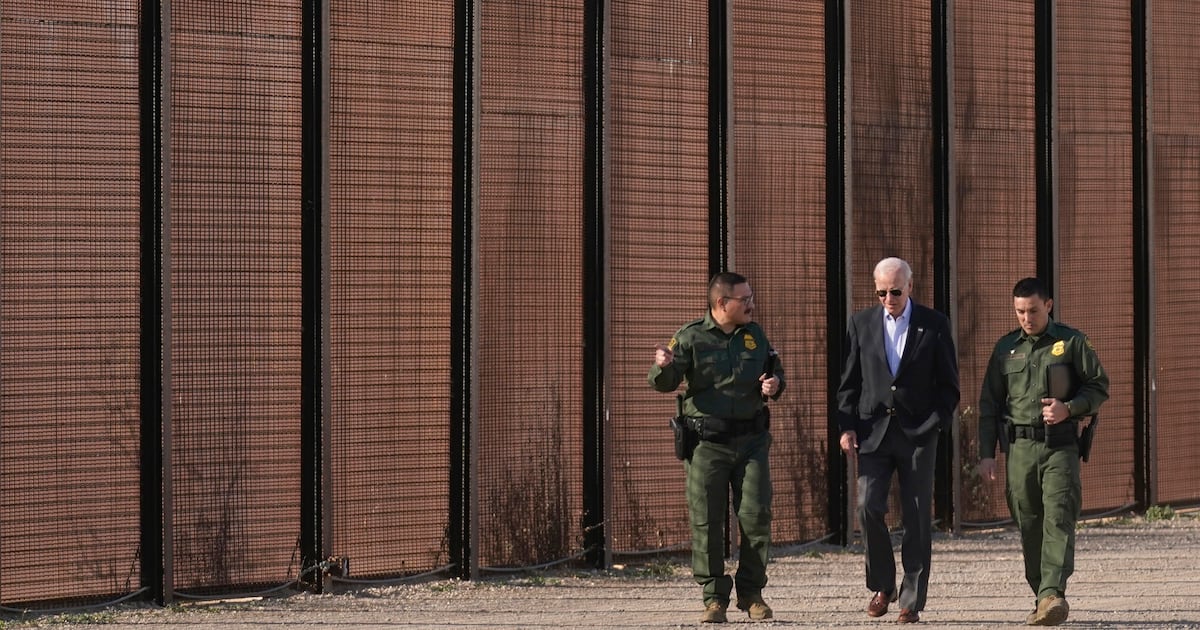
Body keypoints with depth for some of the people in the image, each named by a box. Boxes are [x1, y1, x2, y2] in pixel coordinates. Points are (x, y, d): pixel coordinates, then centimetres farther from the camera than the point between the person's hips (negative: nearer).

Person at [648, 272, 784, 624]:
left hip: (751, 439, 3)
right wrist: (663, 367, -32)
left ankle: (751, 593, 13)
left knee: (756, 515, -1)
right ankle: (714, 598, 5)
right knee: (706, 521, -2)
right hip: (707, 442, -3)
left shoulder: (755, 335, 10)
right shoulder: (691, 338, -3)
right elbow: (664, 384, -9)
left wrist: (775, 385, -2)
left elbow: (774, 372, 22)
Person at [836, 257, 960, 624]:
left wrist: (937, 424, -7)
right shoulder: (861, 324, 8)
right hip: (873, 432, 1)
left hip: (918, 433, -1)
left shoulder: (934, 325, 3)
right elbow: (849, 382, 10)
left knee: (917, 518, -1)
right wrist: (846, 427, 0)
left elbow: (948, 384, 5)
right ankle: (882, 585, 10)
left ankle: (911, 601, 4)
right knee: (868, 508, -11)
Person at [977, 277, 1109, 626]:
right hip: (1019, 448, 3)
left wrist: (1069, 408, -12)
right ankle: (1042, 598, 11)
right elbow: (989, 403, 14)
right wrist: (986, 453, 8)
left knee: (1058, 519, -16)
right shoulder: (1006, 348, 13)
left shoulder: (1071, 342, 4)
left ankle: (1053, 594, -26)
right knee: (1029, 526, 3)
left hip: (1060, 446, -3)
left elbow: (1099, 386, 6)